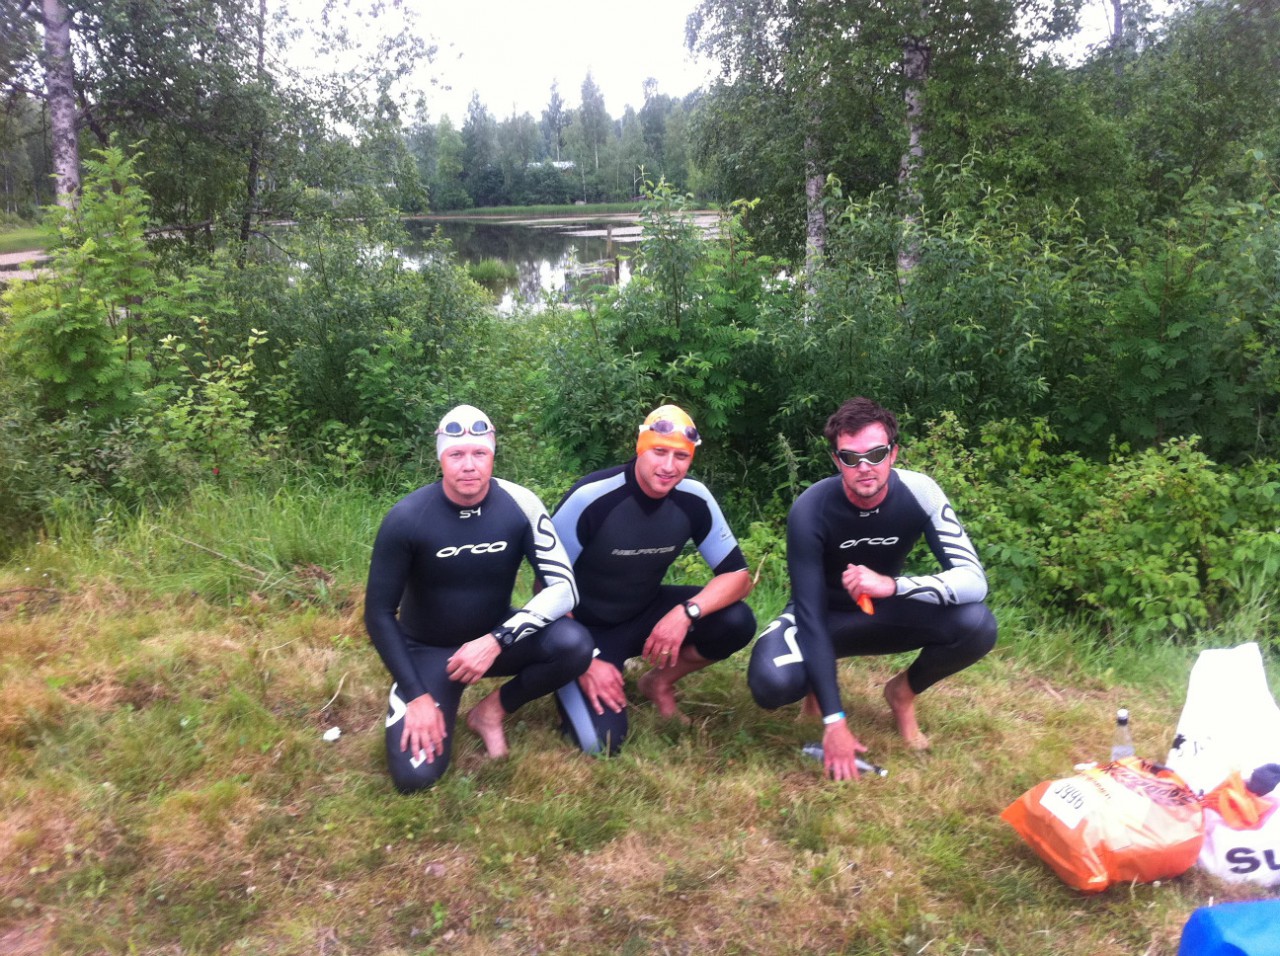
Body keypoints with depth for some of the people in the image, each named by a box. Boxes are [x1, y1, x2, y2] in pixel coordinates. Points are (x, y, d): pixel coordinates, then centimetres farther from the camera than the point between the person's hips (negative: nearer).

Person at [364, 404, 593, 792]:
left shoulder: (520, 505, -17)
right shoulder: (407, 518, -20)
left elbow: (564, 588, -18)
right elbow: (379, 613, -12)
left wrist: (496, 641, -30)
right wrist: (417, 695, -17)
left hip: (495, 636, 2)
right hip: (427, 650, -2)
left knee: (573, 645, -28)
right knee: (414, 775, -18)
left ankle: (491, 711, -1)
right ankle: (436, 698, 15)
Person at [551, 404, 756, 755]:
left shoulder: (694, 499, -14)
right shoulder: (590, 498, -27)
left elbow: (738, 575, -10)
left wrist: (687, 611, -29)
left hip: (646, 614, 4)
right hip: (586, 628, -4)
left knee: (736, 623, -20)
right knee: (600, 742, -21)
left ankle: (659, 683, 6)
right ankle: (572, 684, 13)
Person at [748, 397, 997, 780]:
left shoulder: (919, 493, -23)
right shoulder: (811, 509, -28)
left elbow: (974, 580, -28)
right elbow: (810, 612, -29)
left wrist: (892, 585, -46)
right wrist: (834, 720, -33)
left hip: (885, 612, 2)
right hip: (825, 616, -2)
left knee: (977, 626, -27)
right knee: (773, 683, -33)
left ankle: (903, 692, 5)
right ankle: (818, 678, 7)